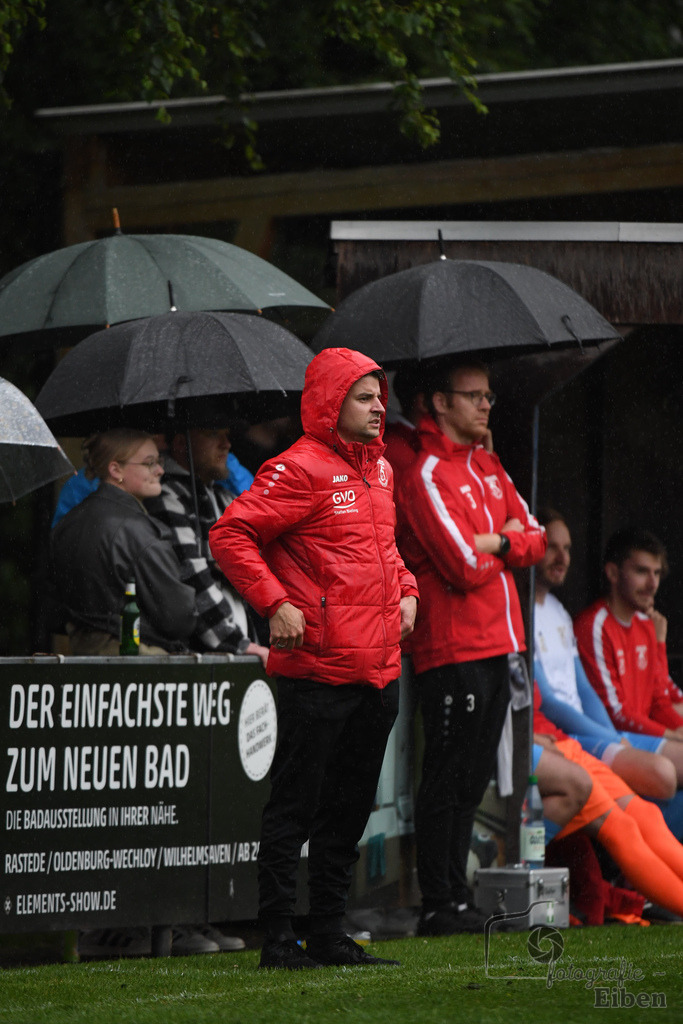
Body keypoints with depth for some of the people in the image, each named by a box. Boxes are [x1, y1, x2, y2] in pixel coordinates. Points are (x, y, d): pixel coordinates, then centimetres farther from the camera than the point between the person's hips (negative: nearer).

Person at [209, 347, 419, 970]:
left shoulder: (379, 468, 16)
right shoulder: (301, 469, -11)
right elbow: (231, 535, -14)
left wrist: (405, 590, 16)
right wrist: (276, 603, -18)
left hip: (379, 669, 9)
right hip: (318, 668, -9)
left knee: (350, 805, 12)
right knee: (295, 805, -4)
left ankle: (330, 935, 19)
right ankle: (278, 937, -1)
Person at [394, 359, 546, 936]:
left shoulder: (488, 467, 17)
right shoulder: (427, 477, -12)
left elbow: (536, 542, 13)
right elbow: (468, 569, -17)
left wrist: (495, 541, -7)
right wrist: (508, 542, 2)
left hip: (495, 645, 9)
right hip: (453, 650, -9)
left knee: (472, 780, 11)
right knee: (448, 780, -5)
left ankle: (456, 898, 17)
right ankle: (439, 907, -2)